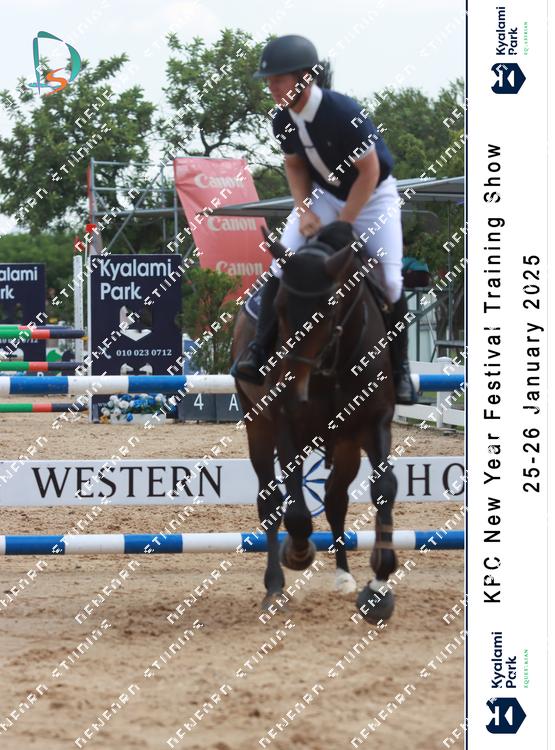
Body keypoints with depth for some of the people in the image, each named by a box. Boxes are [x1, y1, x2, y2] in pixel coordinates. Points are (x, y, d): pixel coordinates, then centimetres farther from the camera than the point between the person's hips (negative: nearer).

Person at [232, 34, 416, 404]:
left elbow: (369, 172, -25)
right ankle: (260, 353, -7)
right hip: (324, 194, 5)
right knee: (280, 265, -11)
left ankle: (400, 368, 5)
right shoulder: (283, 118, -14)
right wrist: (305, 211, -10)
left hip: (374, 194, -5)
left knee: (390, 281, -13)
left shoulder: (343, 112, -33)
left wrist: (341, 225, -23)